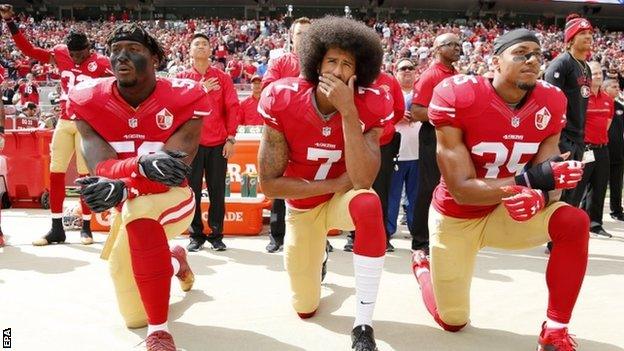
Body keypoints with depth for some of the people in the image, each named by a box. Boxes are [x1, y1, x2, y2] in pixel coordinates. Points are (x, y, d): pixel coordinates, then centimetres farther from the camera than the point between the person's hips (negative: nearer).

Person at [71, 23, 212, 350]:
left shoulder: (183, 99, -19)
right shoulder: (88, 100, -12)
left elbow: (175, 169, -28)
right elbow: (100, 166, -25)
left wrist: (121, 186, -44)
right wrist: (143, 164, -47)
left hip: (172, 199, -4)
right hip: (128, 207, 4)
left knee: (138, 210, -42)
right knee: (134, 316, 13)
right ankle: (174, 260, 46)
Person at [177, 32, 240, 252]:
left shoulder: (222, 78, 7)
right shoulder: (182, 78, 8)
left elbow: (232, 107, 2)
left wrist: (231, 138, -5)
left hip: (218, 143, 0)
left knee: (218, 191, 4)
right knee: (193, 190, 3)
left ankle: (216, 234, 15)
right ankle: (196, 235, 13)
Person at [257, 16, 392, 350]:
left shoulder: (369, 107, -22)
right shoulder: (283, 101, -22)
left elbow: (363, 181, -34)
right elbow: (269, 182, -20)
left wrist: (348, 112, -40)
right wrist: (334, 184, -23)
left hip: (343, 199, -1)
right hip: (302, 206, 1)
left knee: (369, 205, -40)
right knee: (306, 308, 9)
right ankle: (318, 256, 47)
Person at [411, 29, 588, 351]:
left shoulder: (550, 103, -11)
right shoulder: (458, 97, -25)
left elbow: (551, 180, -12)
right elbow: (462, 190, -28)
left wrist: (539, 197, -37)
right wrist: (531, 178, -37)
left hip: (505, 214, 3)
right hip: (456, 217, -3)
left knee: (574, 222, -25)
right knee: (452, 322, 10)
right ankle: (423, 267, 44)